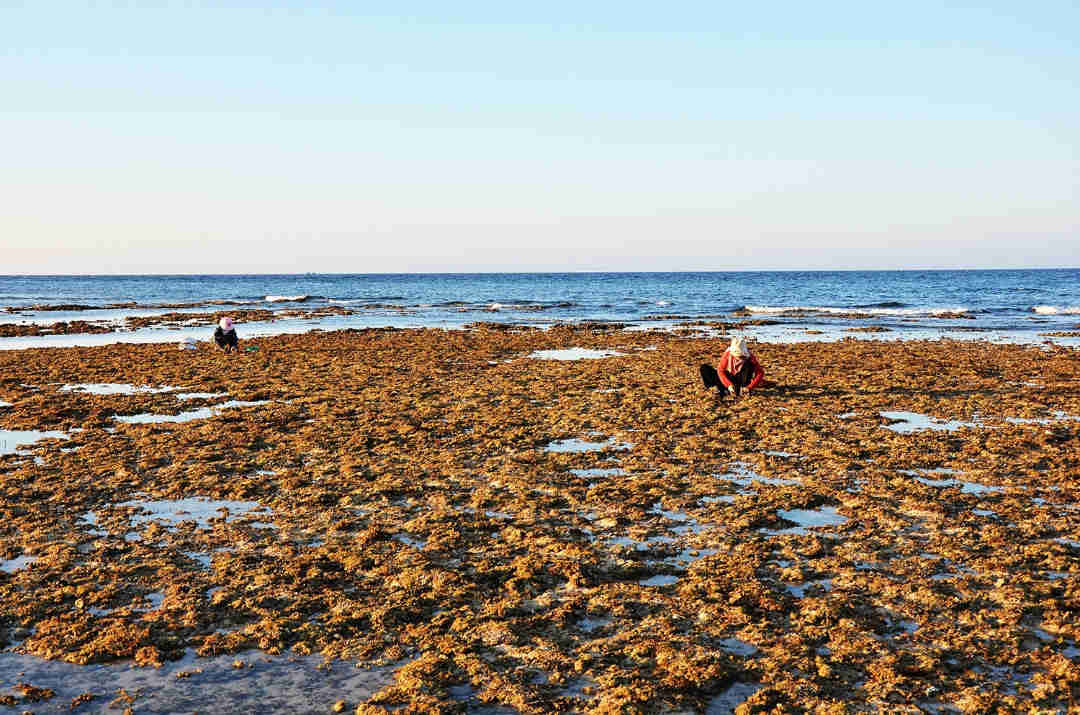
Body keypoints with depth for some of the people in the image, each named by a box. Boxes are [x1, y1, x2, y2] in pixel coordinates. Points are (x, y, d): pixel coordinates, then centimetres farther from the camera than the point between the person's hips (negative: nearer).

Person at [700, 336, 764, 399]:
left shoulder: (750, 357, -20)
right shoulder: (728, 354, -17)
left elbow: (760, 372, -20)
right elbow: (721, 370, -14)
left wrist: (749, 387, -29)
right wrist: (729, 385, -28)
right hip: (729, 380, 2)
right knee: (704, 368, -17)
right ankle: (721, 390, -24)